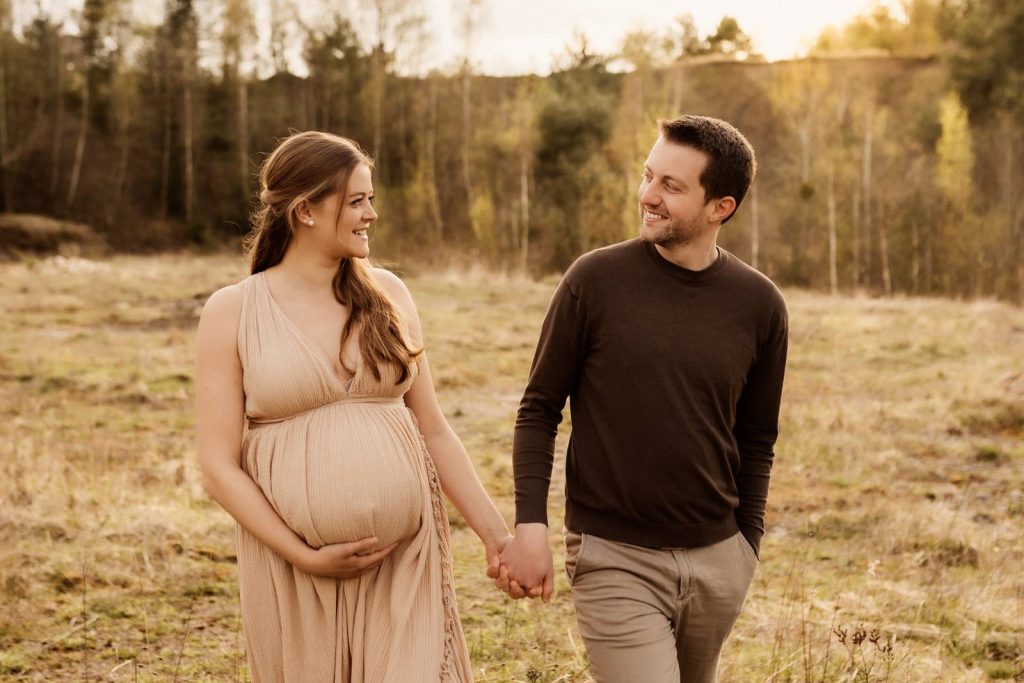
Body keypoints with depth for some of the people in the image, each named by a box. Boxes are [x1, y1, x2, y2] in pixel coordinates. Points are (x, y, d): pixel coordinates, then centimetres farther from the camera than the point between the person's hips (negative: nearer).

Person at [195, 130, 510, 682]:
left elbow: (433, 430, 9)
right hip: (295, 572, -2)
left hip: (407, 563, 2)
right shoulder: (232, 312, -3)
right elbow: (219, 467, -5)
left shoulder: (386, 294, 5)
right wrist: (304, 556, -11)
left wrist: (495, 532, 4)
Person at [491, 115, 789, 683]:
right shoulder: (595, 280, -8)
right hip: (614, 559, -3)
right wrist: (530, 527, -10)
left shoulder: (759, 305, 0)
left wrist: (746, 545, 9)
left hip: (717, 559, 4)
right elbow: (539, 410, -1)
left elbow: (755, 440, 10)